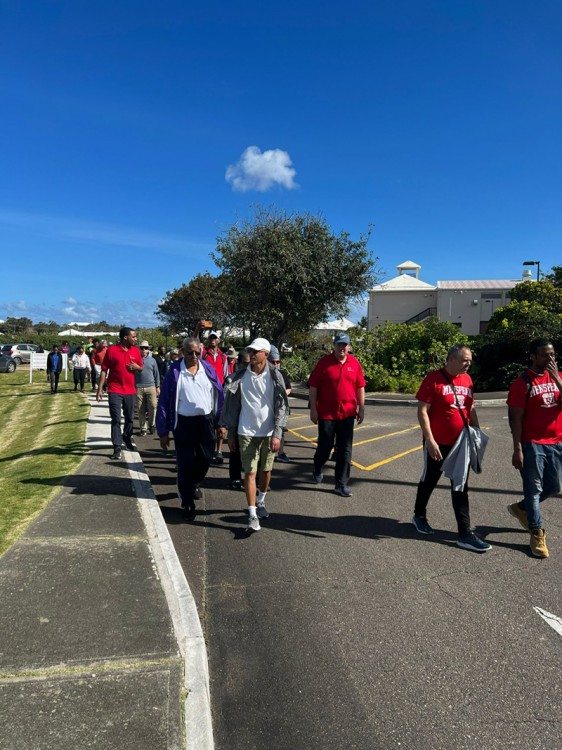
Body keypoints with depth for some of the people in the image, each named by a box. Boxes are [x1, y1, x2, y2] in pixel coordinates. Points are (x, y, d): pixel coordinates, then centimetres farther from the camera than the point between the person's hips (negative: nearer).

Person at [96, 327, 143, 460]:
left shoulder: (136, 351, 4)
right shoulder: (112, 350, -7)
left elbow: (141, 367, 16)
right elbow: (104, 370, -5)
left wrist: (136, 367, -9)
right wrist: (100, 389, -8)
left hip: (130, 391, 4)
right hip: (115, 391, -4)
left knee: (130, 418, 16)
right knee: (116, 420, -3)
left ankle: (127, 439, 39)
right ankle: (117, 448, 1)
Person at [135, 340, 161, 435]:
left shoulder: (152, 360, 9)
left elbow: (156, 374, 12)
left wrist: (157, 387, 9)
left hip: (151, 387, 0)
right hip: (138, 387, 0)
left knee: (153, 406, -11)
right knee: (140, 410, 4)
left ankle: (151, 424, 12)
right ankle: (143, 428, 14)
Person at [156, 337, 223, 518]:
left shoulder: (208, 369, 1)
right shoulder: (175, 372, -6)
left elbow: (219, 395, 6)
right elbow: (164, 401, -4)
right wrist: (163, 432, -5)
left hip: (206, 421, 3)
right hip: (184, 423, -3)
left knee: (205, 459, 13)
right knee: (185, 463, 3)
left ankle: (194, 484, 44)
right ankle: (187, 502, 19)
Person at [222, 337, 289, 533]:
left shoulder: (274, 376, -5)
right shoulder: (240, 377, -1)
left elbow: (282, 406, -6)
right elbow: (232, 405, 4)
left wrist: (277, 434, -13)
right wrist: (231, 434, 5)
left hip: (269, 432, 0)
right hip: (246, 432, 0)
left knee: (266, 470, 13)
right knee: (249, 472, -3)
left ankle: (260, 501, 38)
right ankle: (253, 515, 1)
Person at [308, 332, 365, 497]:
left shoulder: (355, 363, 2)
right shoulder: (324, 361, -6)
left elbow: (360, 387, 9)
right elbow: (313, 386, -5)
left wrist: (361, 408, 7)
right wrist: (313, 409, -8)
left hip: (347, 413, 3)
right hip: (326, 413, -2)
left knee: (345, 450, 4)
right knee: (325, 446, 9)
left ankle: (341, 485, 13)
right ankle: (317, 470, 39)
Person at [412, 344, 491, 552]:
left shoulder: (467, 380, 6)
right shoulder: (434, 379, -14)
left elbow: (471, 410, 15)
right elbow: (422, 411, -15)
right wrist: (430, 440, -20)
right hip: (438, 444, -6)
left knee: (461, 488, 8)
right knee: (429, 481, 13)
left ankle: (465, 534, 14)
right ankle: (419, 515, 37)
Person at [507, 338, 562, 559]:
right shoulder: (522, 382, -11)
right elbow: (516, 419, -12)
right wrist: (517, 449, -15)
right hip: (532, 444, -6)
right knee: (534, 488, 2)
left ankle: (521, 508, 38)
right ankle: (537, 534, 14)